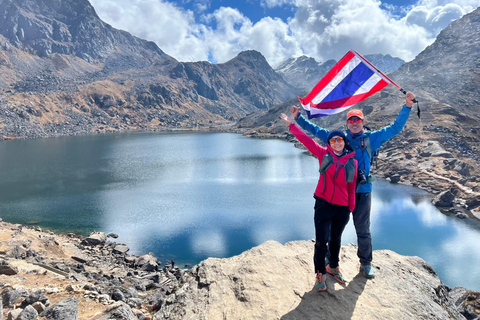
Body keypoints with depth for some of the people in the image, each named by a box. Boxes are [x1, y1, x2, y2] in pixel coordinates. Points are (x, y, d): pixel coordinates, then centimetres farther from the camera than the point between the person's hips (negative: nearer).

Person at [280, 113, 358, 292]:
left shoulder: (352, 162, 0)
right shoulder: (324, 154, -3)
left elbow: (351, 188, 4)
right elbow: (306, 140, -3)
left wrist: (351, 209, 6)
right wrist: (291, 125, -5)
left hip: (342, 208, 2)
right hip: (323, 204, -2)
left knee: (336, 239, 20)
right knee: (321, 241, -2)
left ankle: (333, 267, 43)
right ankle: (320, 274, 17)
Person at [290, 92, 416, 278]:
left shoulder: (371, 138, 5)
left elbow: (395, 128, 7)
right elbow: (315, 130, 12)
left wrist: (407, 106, -1)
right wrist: (298, 117, 8)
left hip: (362, 191, 0)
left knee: (363, 229, 12)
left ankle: (366, 263, 30)